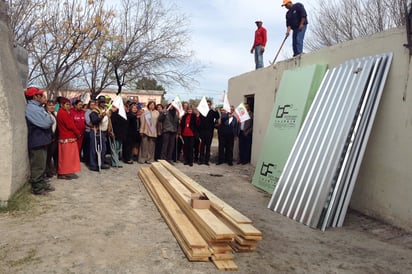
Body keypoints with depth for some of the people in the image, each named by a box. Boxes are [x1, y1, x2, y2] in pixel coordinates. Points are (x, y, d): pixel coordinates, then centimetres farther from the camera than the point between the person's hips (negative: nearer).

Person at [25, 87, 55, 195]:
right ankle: (37, 188, 5)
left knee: (41, 165, 18)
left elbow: (49, 121, 17)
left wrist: (48, 119, -2)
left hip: (41, 140, 10)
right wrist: (49, 118, -5)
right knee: (38, 166, -3)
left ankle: (42, 184, 29)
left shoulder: (38, 107, 14)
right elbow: (46, 123, -22)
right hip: (37, 141, -10)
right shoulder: (32, 108, -17)